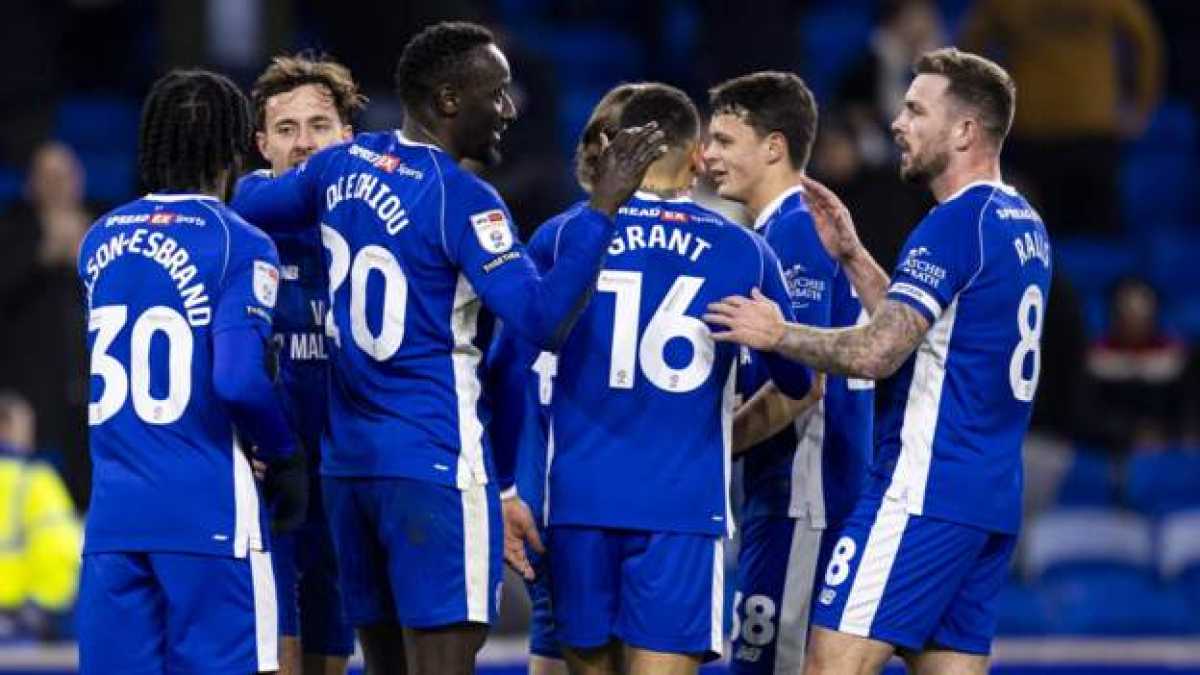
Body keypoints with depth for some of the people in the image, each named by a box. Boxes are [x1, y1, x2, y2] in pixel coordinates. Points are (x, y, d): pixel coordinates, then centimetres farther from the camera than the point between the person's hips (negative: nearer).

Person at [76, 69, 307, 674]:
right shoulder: (240, 246, -7)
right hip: (207, 514, -5)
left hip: (111, 515, 5)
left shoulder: (100, 240, 11)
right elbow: (239, 380, -17)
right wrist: (286, 458, -2)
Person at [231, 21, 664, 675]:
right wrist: (602, 207, -25)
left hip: (348, 460, 8)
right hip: (434, 465, -8)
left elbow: (245, 202, 25)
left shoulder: (341, 166, 7)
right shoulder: (462, 200, -15)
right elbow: (542, 320, -23)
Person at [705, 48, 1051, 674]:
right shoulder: (1023, 225, 16)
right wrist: (852, 256, 20)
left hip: (922, 491, -10)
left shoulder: (956, 223, -13)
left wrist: (777, 334, -7)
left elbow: (878, 352, -20)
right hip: (992, 499, 10)